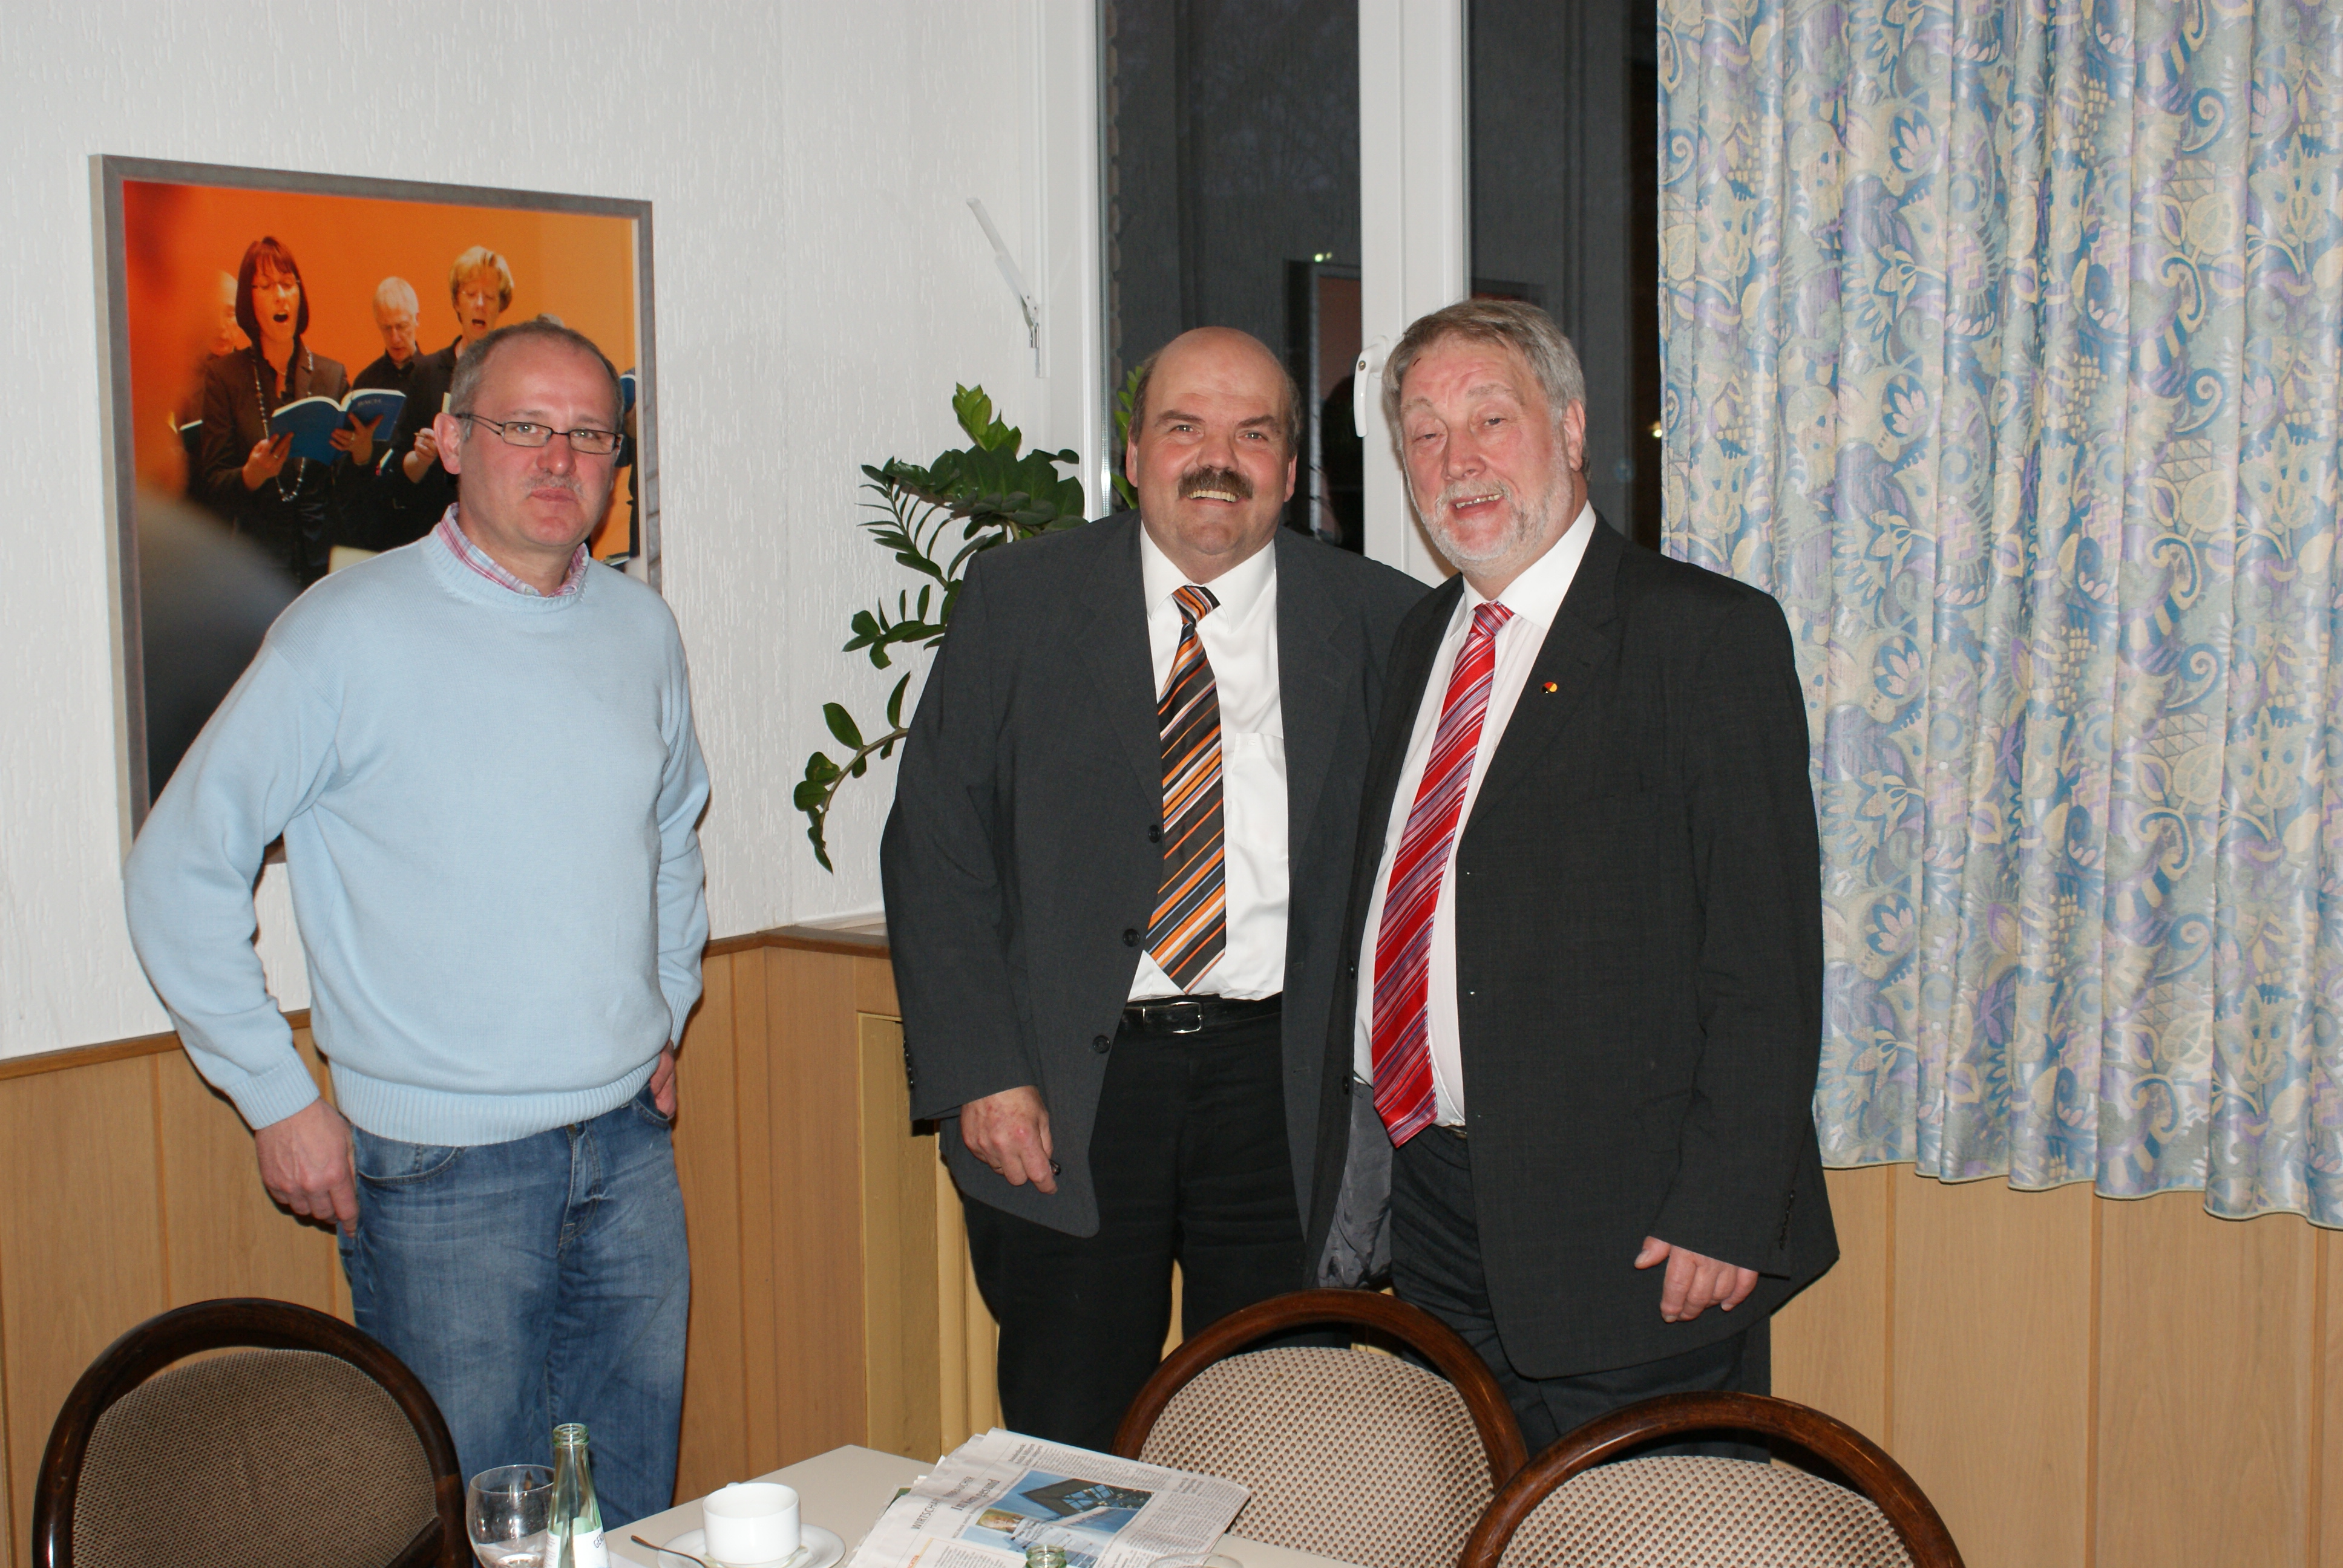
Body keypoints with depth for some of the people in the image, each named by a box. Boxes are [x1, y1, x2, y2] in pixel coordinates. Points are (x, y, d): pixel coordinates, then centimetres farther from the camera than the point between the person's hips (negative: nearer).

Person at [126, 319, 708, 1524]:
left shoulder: (640, 627, 6)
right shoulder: (349, 633, -10)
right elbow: (181, 871, -7)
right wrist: (278, 1099, -8)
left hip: (629, 1147, 5)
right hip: (443, 1167, -5)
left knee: (636, 1509, 15)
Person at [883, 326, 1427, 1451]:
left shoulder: (1375, 621, 4)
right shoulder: (1020, 600, 2)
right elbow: (934, 844, 0)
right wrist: (980, 1074, -8)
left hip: (1285, 1089, 1)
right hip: (1067, 1088, -1)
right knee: (1067, 1453, 7)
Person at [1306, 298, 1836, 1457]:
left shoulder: (1708, 634, -9)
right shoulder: (1421, 638, 14)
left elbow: (1768, 953, -13)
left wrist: (1728, 1213, -18)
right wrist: (1350, 1180, 11)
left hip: (1624, 1231, -6)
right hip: (1419, 1202, 7)